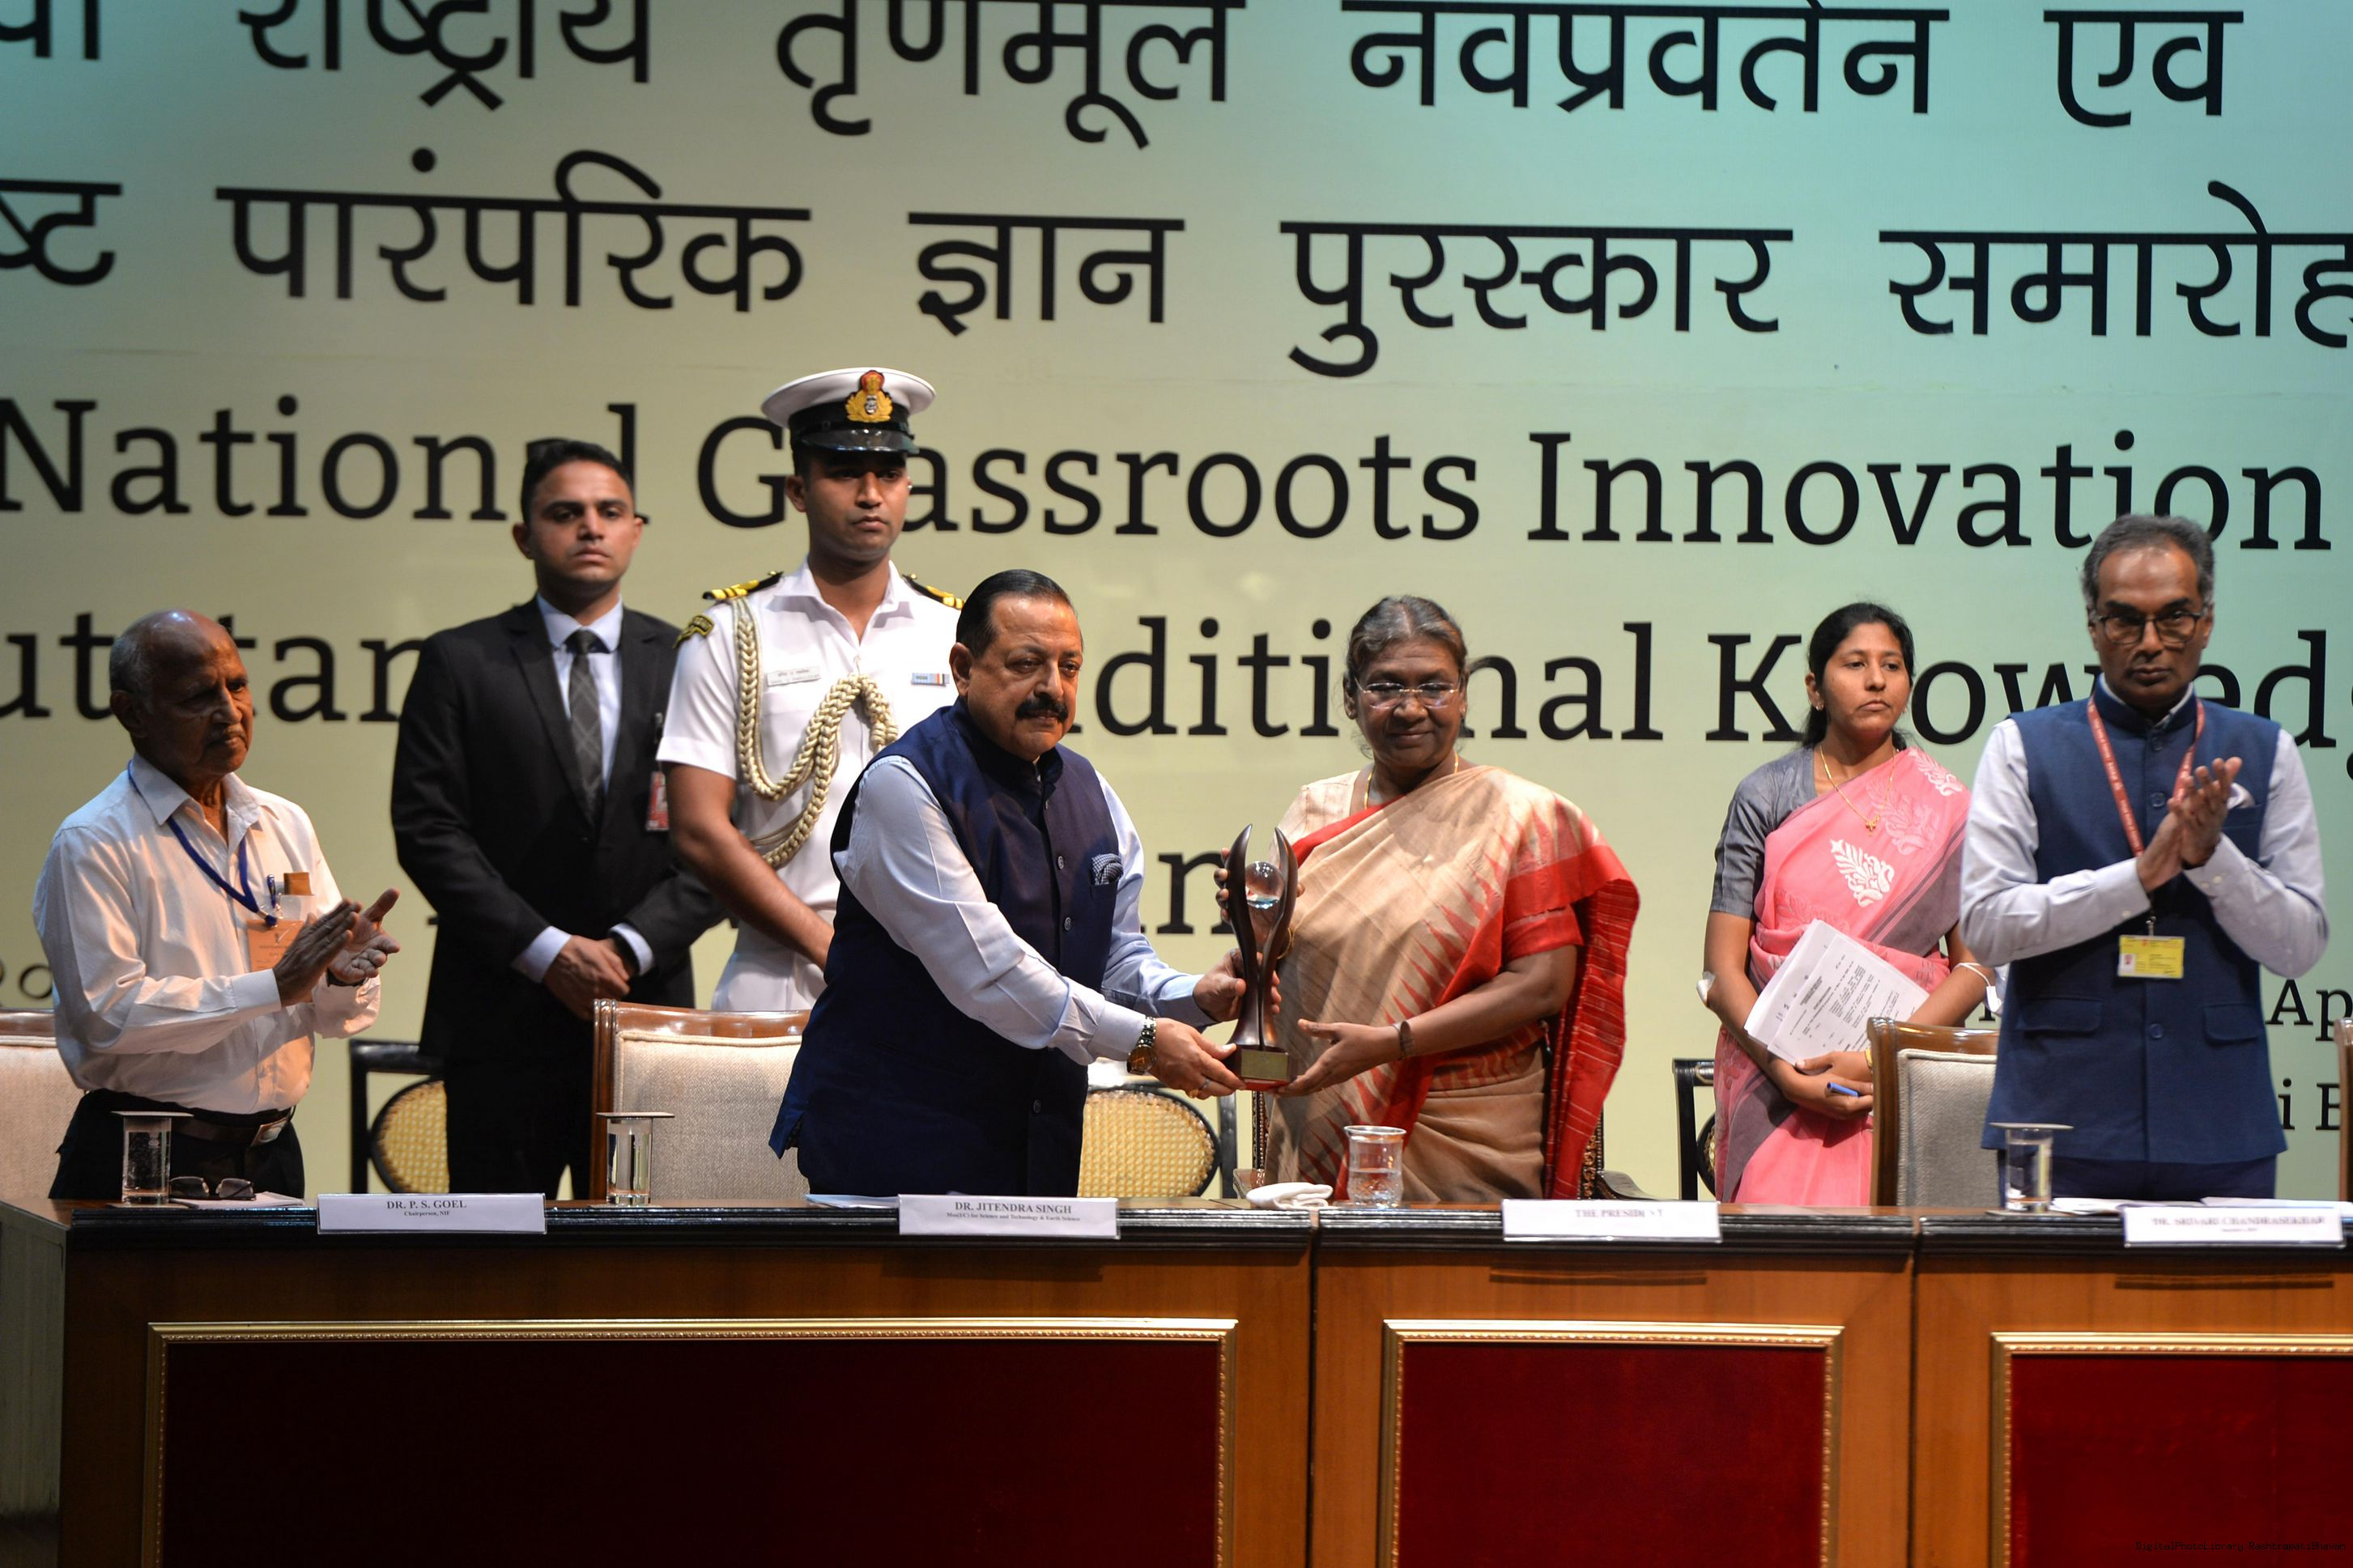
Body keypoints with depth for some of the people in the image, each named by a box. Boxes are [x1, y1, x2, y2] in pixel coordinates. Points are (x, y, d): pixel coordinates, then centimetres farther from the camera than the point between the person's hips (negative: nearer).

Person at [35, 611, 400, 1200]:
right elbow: (107, 1012, -18)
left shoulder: (286, 825, 13)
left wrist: (342, 975, -13)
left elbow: (335, 1018, 11)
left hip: (272, 1153, 5)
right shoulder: (93, 844, -6)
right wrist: (275, 985, -19)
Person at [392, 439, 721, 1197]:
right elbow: (427, 829, -3)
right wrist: (546, 951, -11)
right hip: (502, 1015, -1)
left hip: (646, 1009, 2)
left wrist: (629, 947, -10)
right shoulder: (460, 663, 5)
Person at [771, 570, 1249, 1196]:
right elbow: (982, 969, -20)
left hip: (1041, 1145, 7)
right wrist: (1140, 1040, -21)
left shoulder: (1090, 793, 13)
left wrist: (1194, 996, -9)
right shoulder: (903, 785, -13)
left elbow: (1118, 956, 14)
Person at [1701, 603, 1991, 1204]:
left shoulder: (1947, 809, 9)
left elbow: (1976, 966, 3)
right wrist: (1782, 1069, -14)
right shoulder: (1765, 797, 7)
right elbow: (1722, 970, 2)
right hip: (1778, 1088, 0)